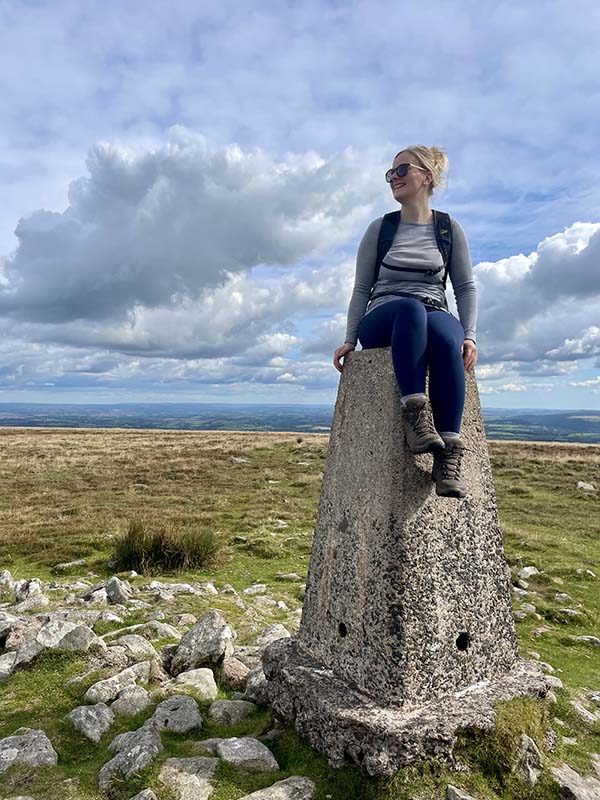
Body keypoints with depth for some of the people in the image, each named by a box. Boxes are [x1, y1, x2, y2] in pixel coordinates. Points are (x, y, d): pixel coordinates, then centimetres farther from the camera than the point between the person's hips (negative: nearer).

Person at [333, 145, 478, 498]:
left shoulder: (450, 228, 14)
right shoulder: (380, 229, 14)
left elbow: (466, 287, 10)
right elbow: (361, 289, 10)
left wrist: (470, 335, -6)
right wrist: (350, 339, -2)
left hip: (436, 314, 1)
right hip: (382, 320, 0)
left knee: (444, 333, -39)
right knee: (411, 308, -38)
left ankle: (449, 456, -45)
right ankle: (415, 412, -47)